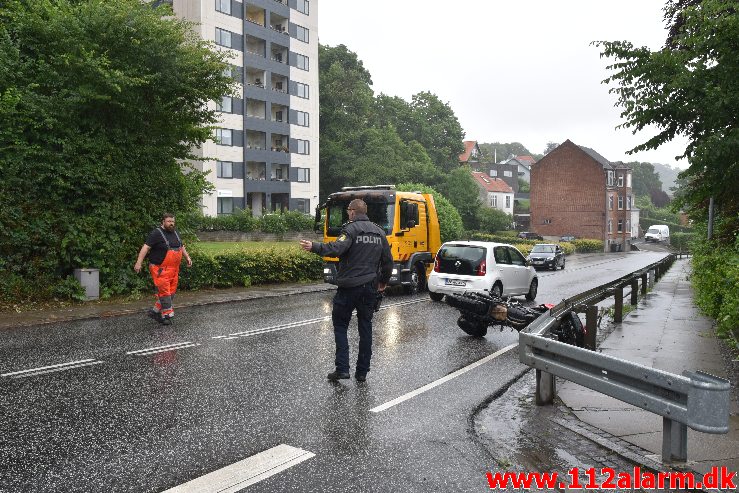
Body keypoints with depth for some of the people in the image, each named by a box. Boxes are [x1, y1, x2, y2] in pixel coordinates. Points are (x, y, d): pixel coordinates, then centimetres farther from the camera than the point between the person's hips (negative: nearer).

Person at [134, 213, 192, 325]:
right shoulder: (156, 233, -10)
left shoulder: (175, 233, 14)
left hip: (174, 269, 8)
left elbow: (181, 247, 29)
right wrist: (139, 262, -23)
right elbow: (146, 247, -16)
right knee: (164, 291, -8)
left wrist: (187, 257, 21)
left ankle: (155, 311, 20)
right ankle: (167, 314, 0)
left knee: (171, 292, 9)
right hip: (160, 269, -8)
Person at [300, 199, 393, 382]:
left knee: (340, 325, 5)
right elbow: (388, 260, 14)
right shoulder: (379, 232, 12)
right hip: (370, 287, 6)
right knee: (365, 328, 10)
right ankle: (362, 372, 14)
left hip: (349, 286, -5)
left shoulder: (351, 228, -8)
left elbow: (336, 249, -26)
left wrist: (314, 247, -23)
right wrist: (383, 281, 26)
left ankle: (342, 369, -2)